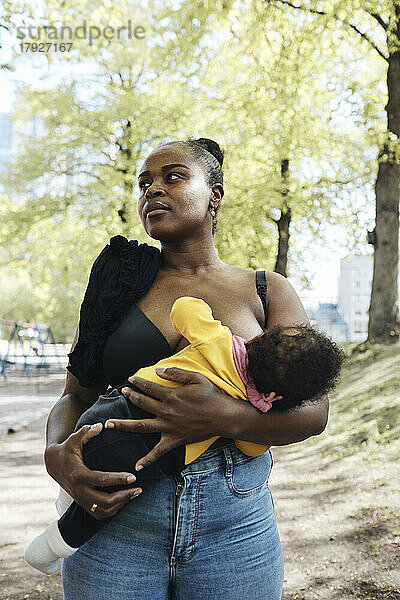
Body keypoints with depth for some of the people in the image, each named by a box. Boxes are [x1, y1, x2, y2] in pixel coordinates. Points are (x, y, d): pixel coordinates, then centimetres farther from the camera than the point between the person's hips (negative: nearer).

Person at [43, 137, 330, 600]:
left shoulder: (266, 291, 3)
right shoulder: (119, 284, 6)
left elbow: (314, 409, -4)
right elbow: (75, 395, 7)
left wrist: (226, 418, -22)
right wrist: (56, 453, -15)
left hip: (233, 526, 0)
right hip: (114, 522, 1)